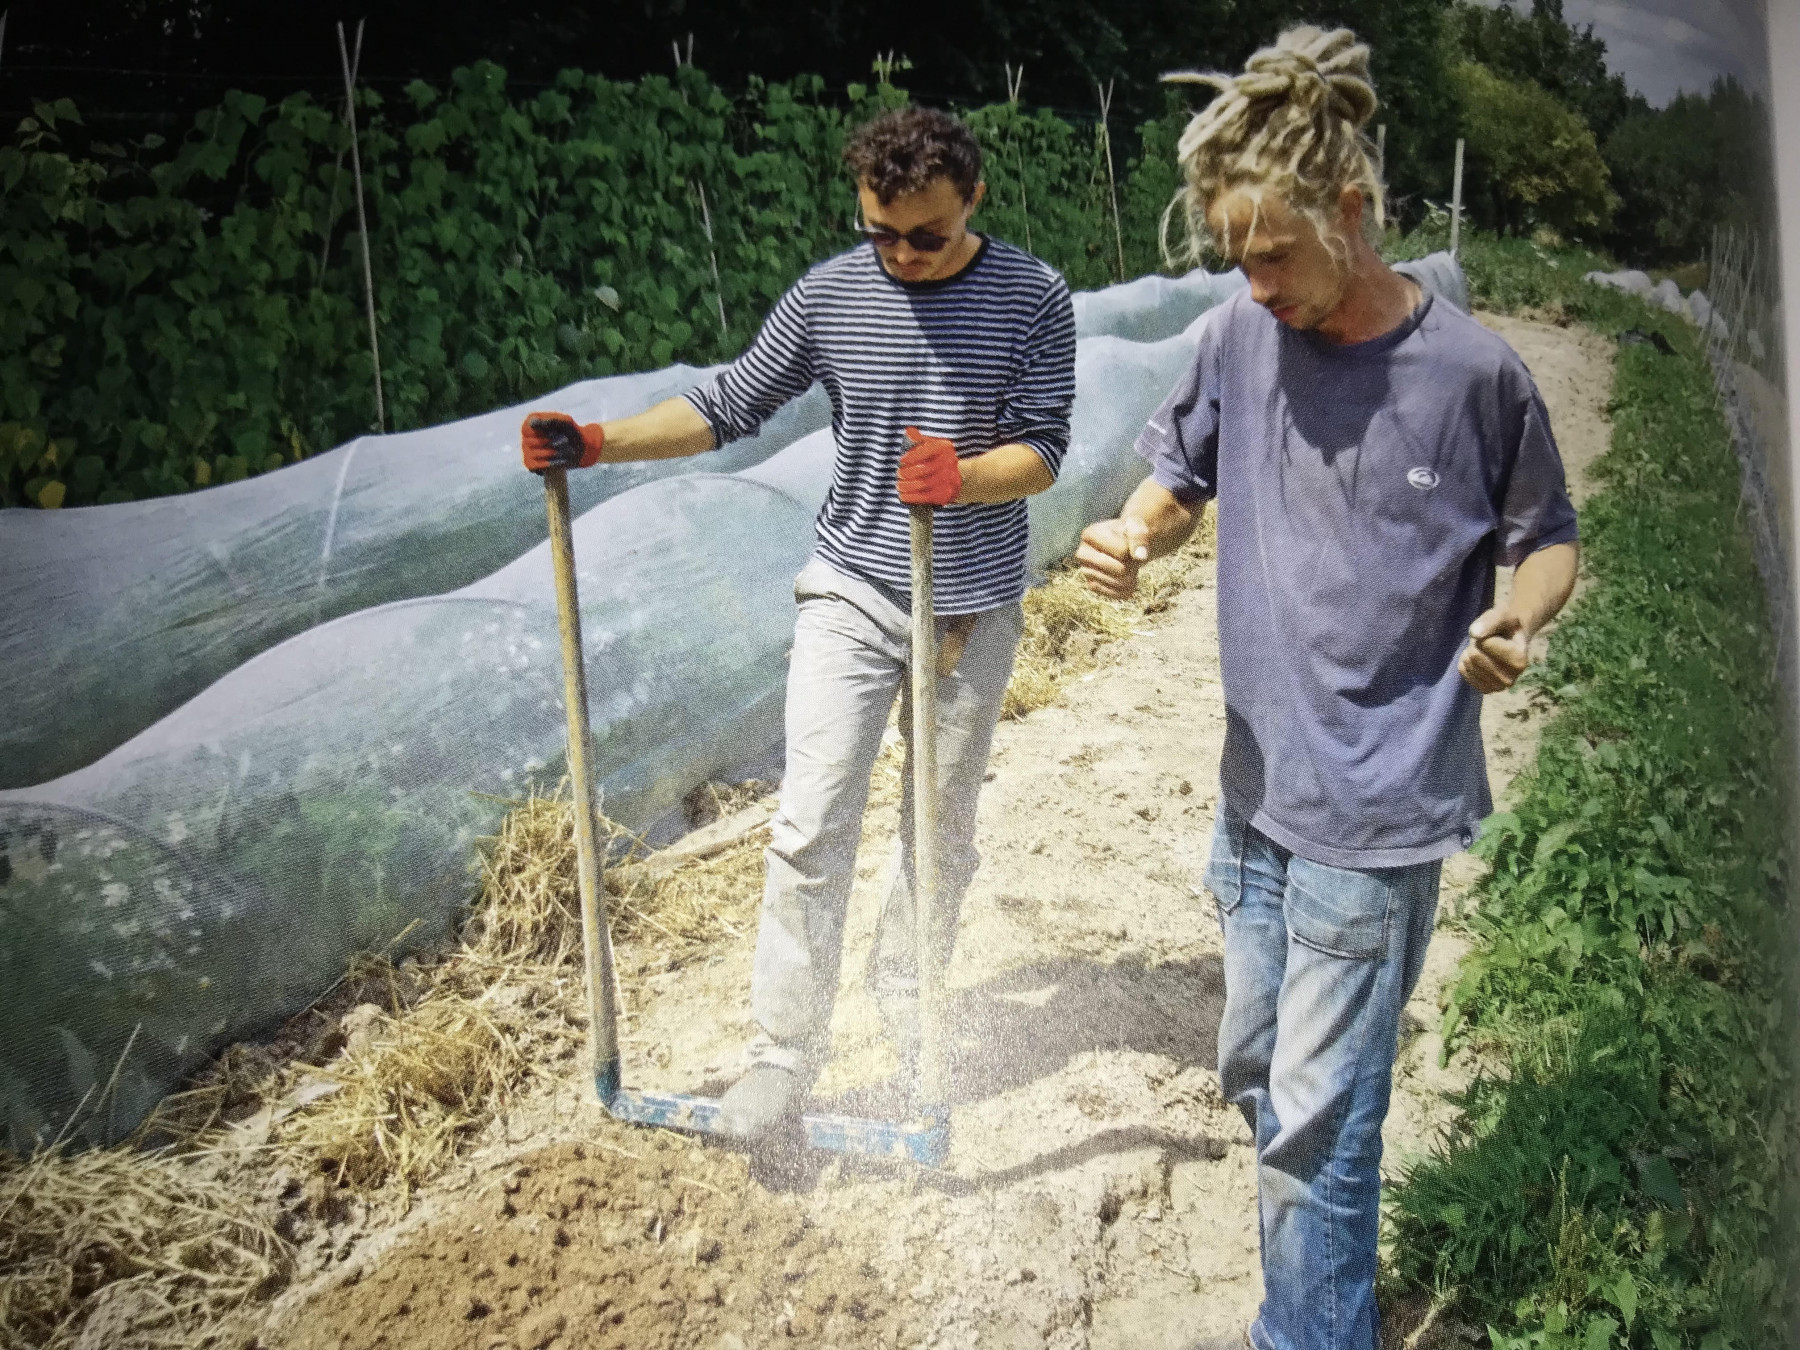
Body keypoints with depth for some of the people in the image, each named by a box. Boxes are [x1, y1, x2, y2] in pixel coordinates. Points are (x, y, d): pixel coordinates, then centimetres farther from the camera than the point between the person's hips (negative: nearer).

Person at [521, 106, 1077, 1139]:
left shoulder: (1034, 297, -7)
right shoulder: (829, 295, -4)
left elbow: (1044, 449, -11)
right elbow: (731, 406, 3)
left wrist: (962, 479, -33)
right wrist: (596, 443, -9)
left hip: (975, 606, 0)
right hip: (851, 595, 0)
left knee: (944, 827, 13)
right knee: (812, 828, -4)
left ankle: (909, 1005, 35)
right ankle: (786, 1053, 7)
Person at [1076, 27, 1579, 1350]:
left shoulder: (1472, 372, -13)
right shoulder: (1242, 336, -2)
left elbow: (1549, 539, -1)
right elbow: (1180, 474, 10)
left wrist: (1517, 622, -23)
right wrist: (1132, 536, -13)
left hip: (1380, 807, -6)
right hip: (1260, 784, 6)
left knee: (1317, 1125, -2)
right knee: (1257, 1076, 21)